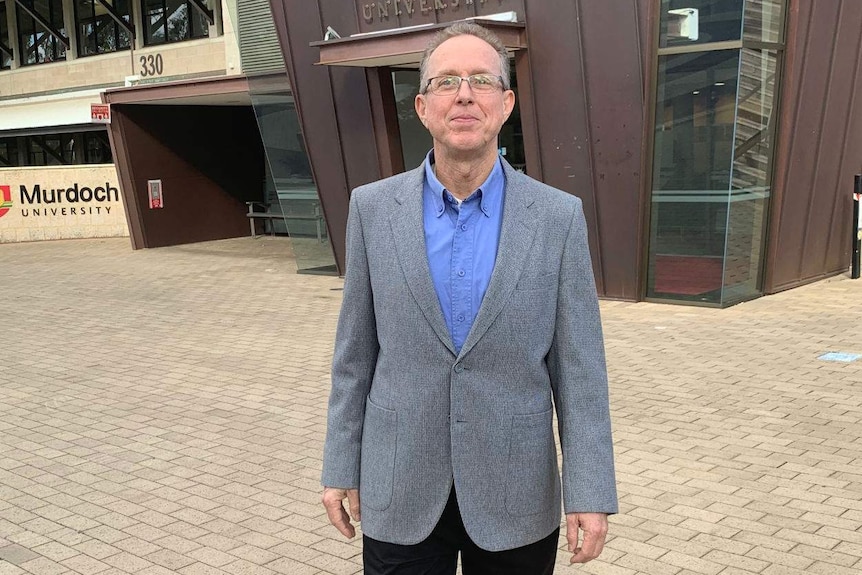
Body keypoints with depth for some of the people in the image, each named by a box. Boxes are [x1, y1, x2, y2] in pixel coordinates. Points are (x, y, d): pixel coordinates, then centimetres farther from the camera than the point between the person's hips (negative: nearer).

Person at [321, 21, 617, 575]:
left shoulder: (559, 216, -6)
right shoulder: (373, 208, -3)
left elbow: (579, 368, -5)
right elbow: (355, 353, 2)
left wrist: (590, 493, -8)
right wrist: (342, 467, 3)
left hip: (516, 497, 0)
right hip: (400, 494, 1)